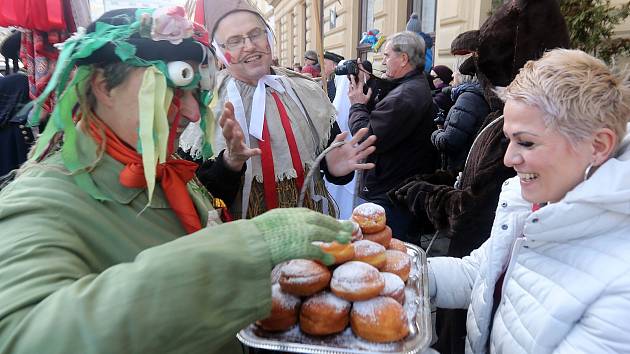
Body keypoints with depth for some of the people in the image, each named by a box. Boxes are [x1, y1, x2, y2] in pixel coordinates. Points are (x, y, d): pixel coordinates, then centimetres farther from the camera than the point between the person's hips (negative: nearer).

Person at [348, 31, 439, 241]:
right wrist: (366, 92, 7)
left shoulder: (405, 95, -22)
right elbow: (381, 119, 15)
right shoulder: (419, 86, 14)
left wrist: (357, 105, -6)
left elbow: (368, 138, -22)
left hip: (390, 195, -11)